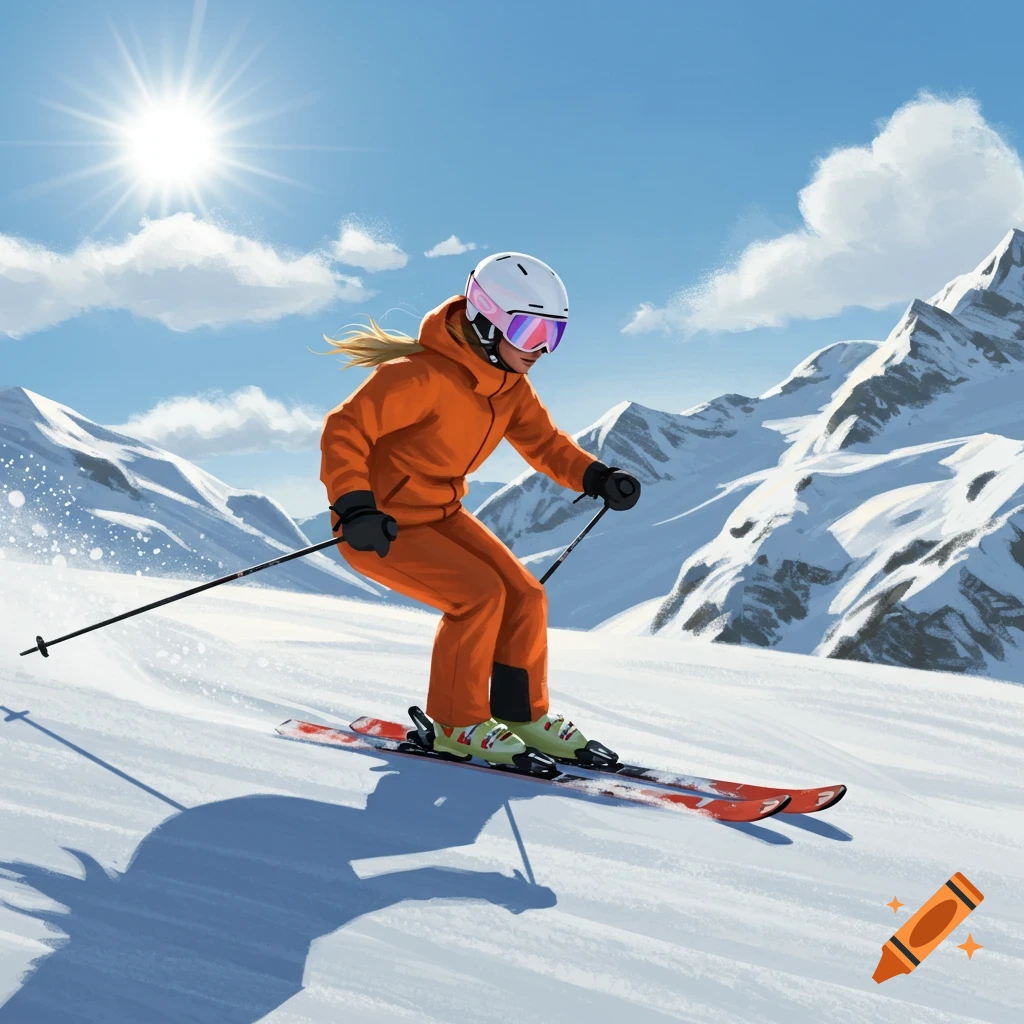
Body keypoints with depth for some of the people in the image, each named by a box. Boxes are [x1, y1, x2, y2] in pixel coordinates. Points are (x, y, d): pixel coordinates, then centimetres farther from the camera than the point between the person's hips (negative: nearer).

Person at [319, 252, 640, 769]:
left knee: (524, 596, -2)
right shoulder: (422, 376, -27)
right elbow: (344, 431, -28)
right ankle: (456, 723, -3)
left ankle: (522, 713, 18)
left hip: (440, 514, 8)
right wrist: (356, 509, -41)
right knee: (480, 594, -21)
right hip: (380, 527, -8)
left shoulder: (510, 386, 0)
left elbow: (544, 442, 9)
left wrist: (598, 479, -10)